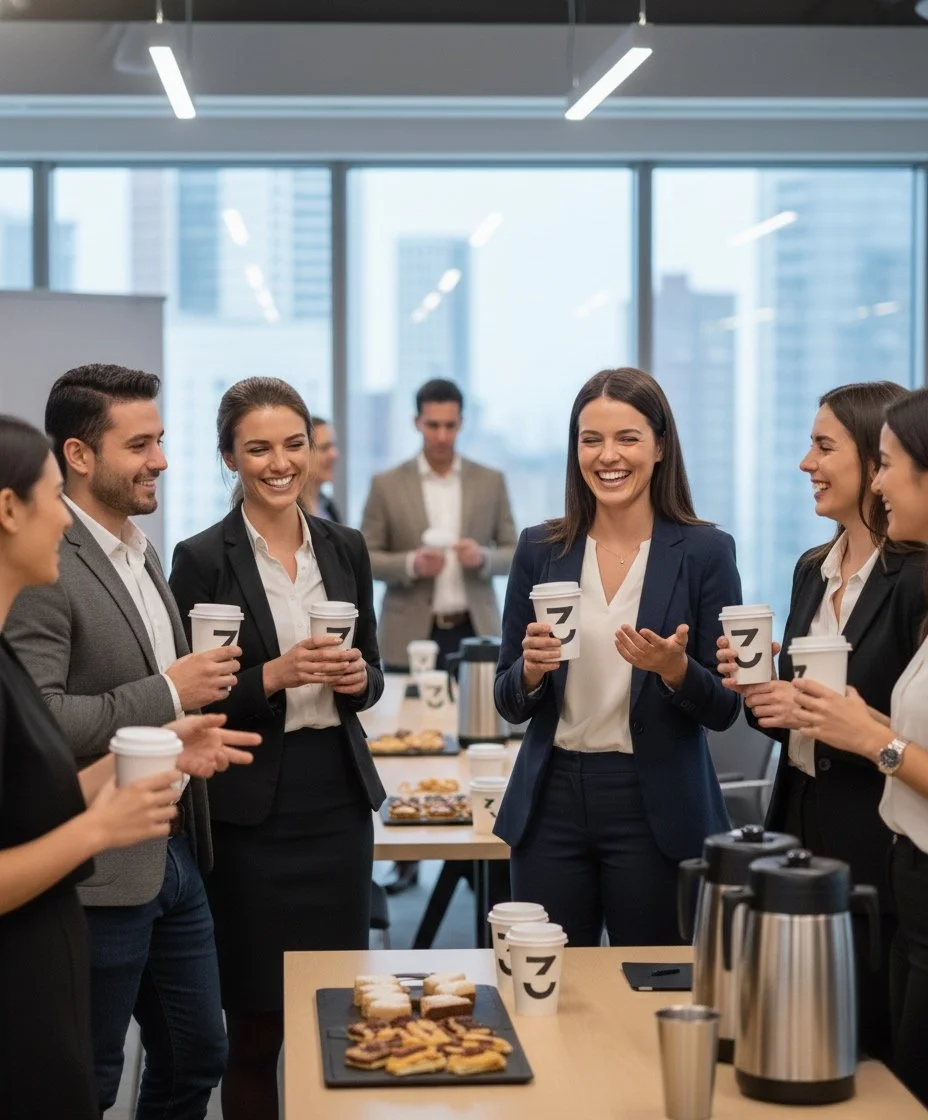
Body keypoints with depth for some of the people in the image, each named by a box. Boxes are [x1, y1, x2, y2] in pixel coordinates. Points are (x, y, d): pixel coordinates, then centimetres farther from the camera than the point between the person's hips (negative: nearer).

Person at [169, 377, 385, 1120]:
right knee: (256, 1025, 3)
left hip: (340, 800, 4)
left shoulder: (345, 548, 8)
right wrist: (275, 676, -21)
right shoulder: (203, 559, -6)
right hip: (252, 813, -4)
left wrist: (359, 677, -8)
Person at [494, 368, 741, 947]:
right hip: (552, 802, 2)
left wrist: (675, 669, -21)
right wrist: (532, 669, -13)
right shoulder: (540, 549, 4)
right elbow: (510, 703, 8)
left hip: (657, 809, -2)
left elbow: (725, 708, -2)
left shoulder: (705, 551, -3)